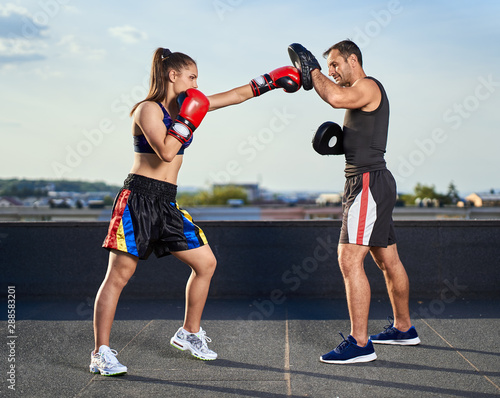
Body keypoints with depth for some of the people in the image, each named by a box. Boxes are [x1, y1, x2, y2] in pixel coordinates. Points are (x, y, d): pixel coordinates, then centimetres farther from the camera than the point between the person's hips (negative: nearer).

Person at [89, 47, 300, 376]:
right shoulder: (148, 109, -9)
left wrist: (270, 81, 18)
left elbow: (236, 95, 19)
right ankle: (101, 354, 0)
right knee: (118, 275, -7)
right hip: (139, 198, -8)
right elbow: (165, 152, -24)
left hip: (167, 204, 8)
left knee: (206, 262, 8)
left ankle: (189, 333, 24)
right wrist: (187, 118, -16)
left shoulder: (185, 104, 14)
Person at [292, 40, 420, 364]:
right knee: (388, 260, 18)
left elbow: (335, 97, -31)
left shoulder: (368, 86, -10)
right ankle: (403, 329, 31)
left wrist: (313, 70, -15)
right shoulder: (361, 98, 21)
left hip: (368, 181, -11)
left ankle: (359, 344, -14)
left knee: (350, 261, -15)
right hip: (375, 182, 11)